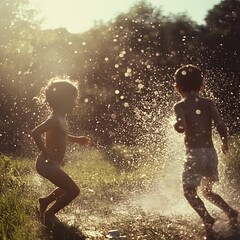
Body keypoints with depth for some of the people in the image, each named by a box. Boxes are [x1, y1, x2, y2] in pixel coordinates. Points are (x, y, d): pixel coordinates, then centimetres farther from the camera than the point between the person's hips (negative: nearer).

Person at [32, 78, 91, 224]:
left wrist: (77, 139, 23)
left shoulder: (61, 119, 11)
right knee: (74, 191, -6)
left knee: (67, 188, 25)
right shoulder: (55, 119, -20)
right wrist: (46, 153, -28)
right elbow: (36, 133, -33)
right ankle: (49, 215, 3)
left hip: (51, 164, 10)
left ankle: (45, 201, 35)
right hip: (48, 163, -10)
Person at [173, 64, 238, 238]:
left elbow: (181, 127, -21)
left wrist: (175, 124, 2)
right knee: (208, 192, 21)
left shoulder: (179, 106, -4)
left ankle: (207, 219, -22)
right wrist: (225, 144, 11)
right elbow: (221, 126, -6)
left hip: (194, 154, -4)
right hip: (211, 152, 4)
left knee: (190, 192, 1)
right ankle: (230, 212, 0)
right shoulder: (209, 103, 4)